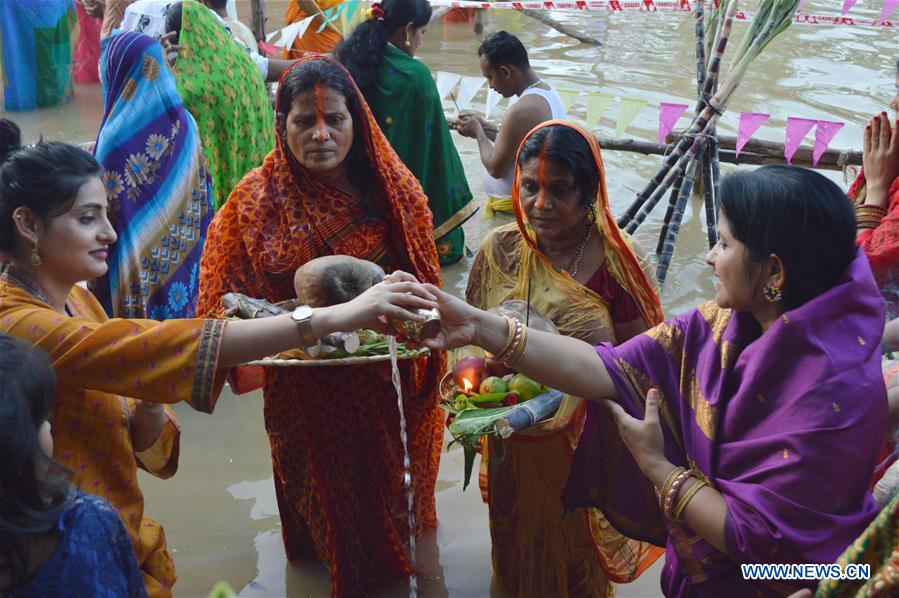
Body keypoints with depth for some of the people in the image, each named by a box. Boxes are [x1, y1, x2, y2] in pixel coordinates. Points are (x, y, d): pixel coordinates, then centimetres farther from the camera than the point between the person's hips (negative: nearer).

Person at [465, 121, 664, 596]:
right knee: (519, 554, 25)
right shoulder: (498, 250, -8)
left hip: (586, 447, -2)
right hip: (512, 445, 3)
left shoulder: (619, 261, -16)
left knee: (580, 556, 21)